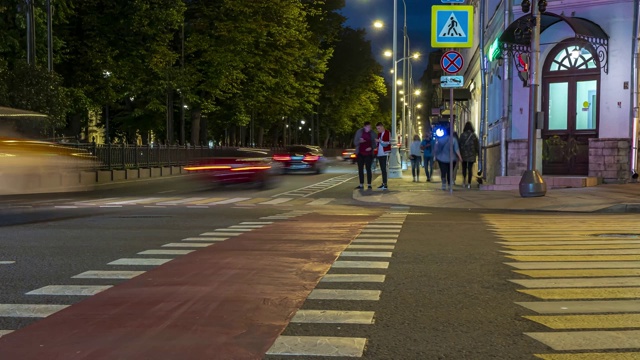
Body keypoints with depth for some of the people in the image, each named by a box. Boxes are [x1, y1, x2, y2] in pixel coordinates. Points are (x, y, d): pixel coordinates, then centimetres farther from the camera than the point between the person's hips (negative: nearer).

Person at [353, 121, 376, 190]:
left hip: (368, 154, -1)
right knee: (360, 169, 3)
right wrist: (360, 141, -19)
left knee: (368, 169, -5)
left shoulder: (372, 134, 0)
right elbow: (355, 142, 3)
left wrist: (371, 148, -16)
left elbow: (374, 144, 5)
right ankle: (361, 185, 8)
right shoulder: (359, 132, 1)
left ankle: (369, 185, -1)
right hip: (360, 153, 2)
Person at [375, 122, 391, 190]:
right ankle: (383, 184, 11)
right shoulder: (379, 134, 16)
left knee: (384, 168, -12)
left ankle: (385, 185, -14)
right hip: (379, 153, 7)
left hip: (385, 153, -7)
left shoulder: (388, 133, -4)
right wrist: (376, 142, 0)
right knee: (382, 169, 8)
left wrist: (380, 141, -17)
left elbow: (389, 143, -11)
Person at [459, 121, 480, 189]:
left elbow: (460, 144, -4)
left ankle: (464, 181, 9)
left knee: (464, 168, 15)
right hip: (471, 154, 0)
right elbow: (477, 144, 2)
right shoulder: (473, 135, -2)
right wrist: (477, 152, 12)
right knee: (470, 169, 1)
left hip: (464, 154, 0)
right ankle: (469, 183, -2)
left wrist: (460, 153, 2)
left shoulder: (462, 135, -5)